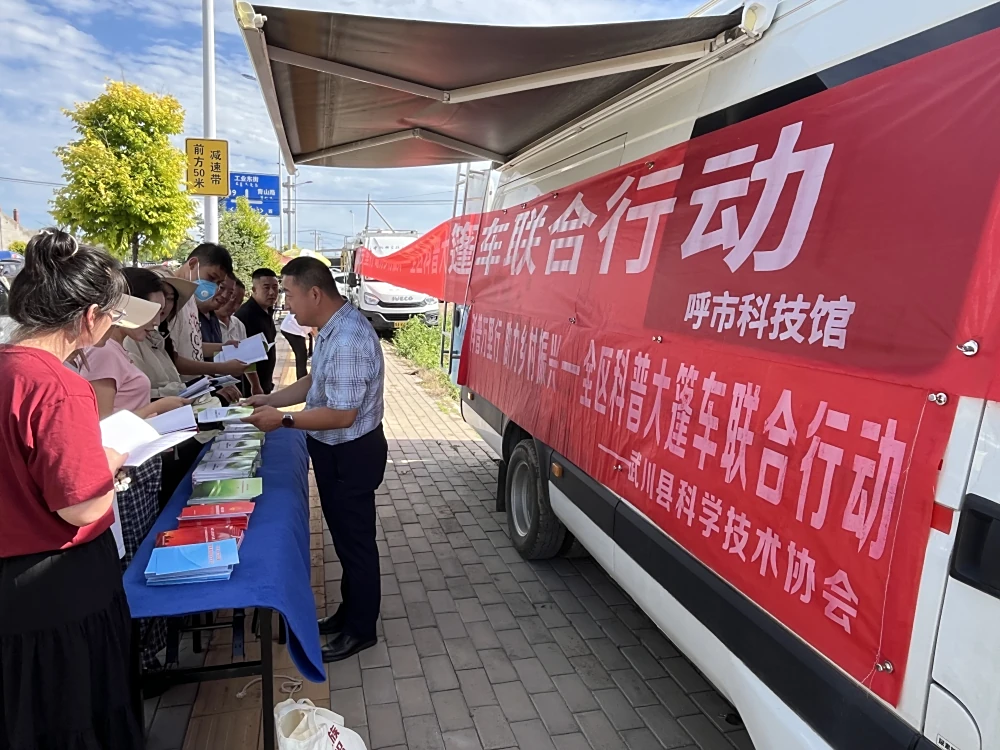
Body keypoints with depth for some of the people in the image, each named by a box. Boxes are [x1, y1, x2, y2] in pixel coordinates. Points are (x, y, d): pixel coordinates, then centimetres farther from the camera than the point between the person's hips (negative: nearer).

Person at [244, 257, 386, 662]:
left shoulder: (348, 340, -29)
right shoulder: (333, 328, 4)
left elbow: (342, 415, -29)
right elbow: (316, 382, 16)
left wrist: (284, 420, -24)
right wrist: (270, 399, 8)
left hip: (351, 454, -10)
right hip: (335, 450, 10)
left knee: (355, 540, 7)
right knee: (343, 536, 22)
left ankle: (361, 629, 26)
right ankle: (350, 610, 40)